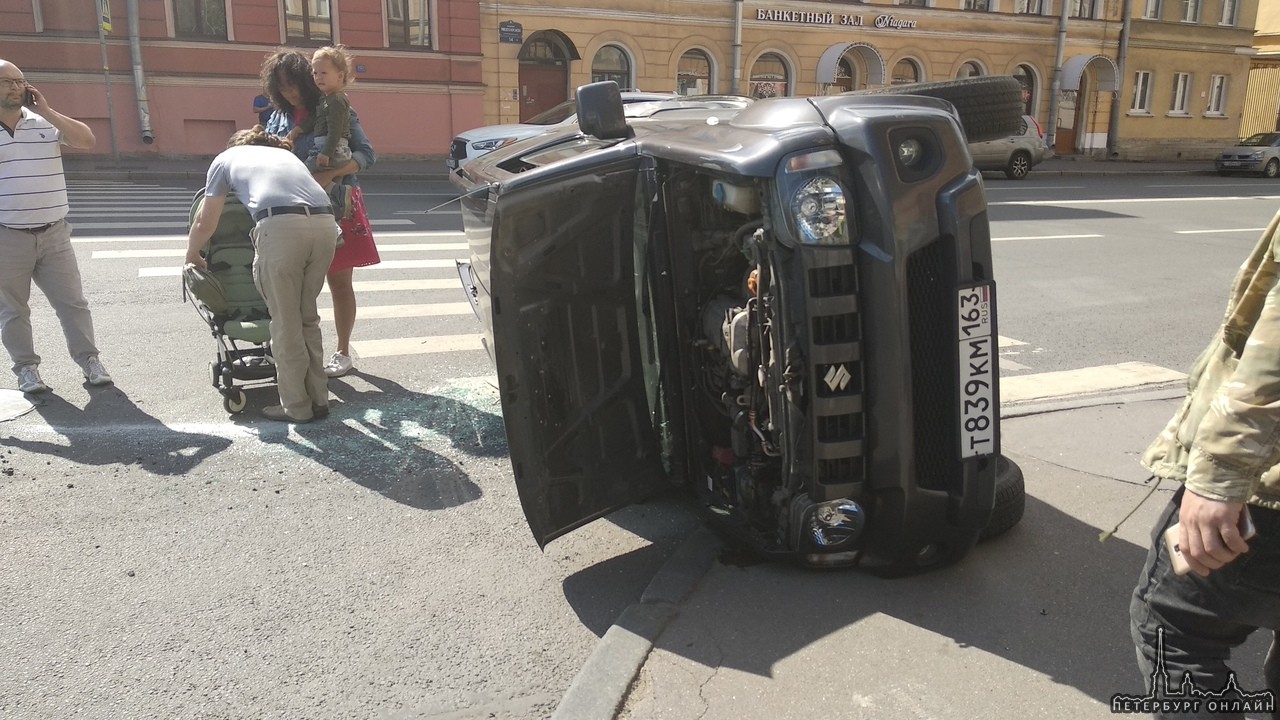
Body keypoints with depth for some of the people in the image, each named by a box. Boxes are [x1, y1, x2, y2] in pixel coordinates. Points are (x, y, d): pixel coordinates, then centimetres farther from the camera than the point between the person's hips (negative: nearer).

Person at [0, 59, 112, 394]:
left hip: (54, 234, 2)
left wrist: (46, 111, -7)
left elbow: (88, 141, -5)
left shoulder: (45, 123, 7)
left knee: (72, 302, 5)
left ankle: (89, 360, 14)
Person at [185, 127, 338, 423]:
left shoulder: (226, 157, 27)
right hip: (325, 224, 4)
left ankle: (296, 406, 16)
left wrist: (192, 255, 48)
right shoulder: (286, 154, 38)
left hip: (281, 226, -4)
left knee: (285, 323, 8)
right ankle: (318, 399, 23)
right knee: (307, 317, 18)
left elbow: (204, 223, 30)